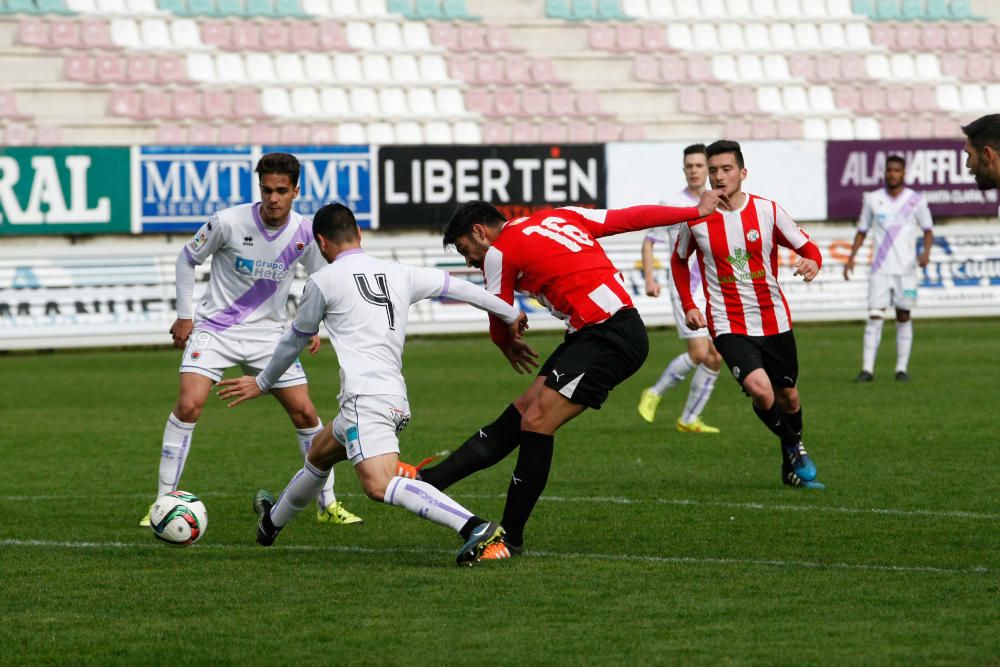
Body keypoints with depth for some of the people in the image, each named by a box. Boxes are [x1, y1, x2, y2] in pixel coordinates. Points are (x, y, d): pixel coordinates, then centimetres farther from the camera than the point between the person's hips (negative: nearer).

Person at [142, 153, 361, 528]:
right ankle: (163, 503, -11)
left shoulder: (305, 233, -8)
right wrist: (184, 315, -2)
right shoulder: (229, 223, -18)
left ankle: (327, 505, 17)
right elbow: (187, 259, -1)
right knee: (188, 405, -20)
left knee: (305, 413, 2)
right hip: (215, 328, -3)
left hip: (269, 334, 3)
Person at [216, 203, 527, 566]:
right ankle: (272, 521, 56)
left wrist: (262, 383, 34)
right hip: (396, 397, 9)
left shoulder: (323, 281, 3)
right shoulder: (400, 274, 16)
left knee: (380, 485, -25)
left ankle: (476, 528, -41)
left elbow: (295, 340, 16)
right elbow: (458, 287, 24)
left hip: (366, 397, -9)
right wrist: (510, 315, 41)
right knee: (318, 455, 32)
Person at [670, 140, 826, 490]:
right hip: (729, 325, -2)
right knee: (760, 389, -23)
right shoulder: (696, 219, -5)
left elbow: (807, 247, 2)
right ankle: (794, 448, 4)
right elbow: (679, 261, 14)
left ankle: (792, 465, 39)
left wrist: (812, 262, -23)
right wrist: (688, 305, 3)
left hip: (775, 322, 2)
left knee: (788, 397, 13)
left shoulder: (767, 210, -5)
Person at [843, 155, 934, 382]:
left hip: (906, 269, 0)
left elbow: (928, 230, 6)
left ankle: (902, 368, 10)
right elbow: (862, 231, 12)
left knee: (904, 317, 4)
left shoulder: (916, 200, 1)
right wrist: (851, 257, 1)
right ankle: (867, 369, -10)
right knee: (874, 316, -8)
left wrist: (926, 251, -13)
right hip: (881, 269, 0)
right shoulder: (873, 199, 5)